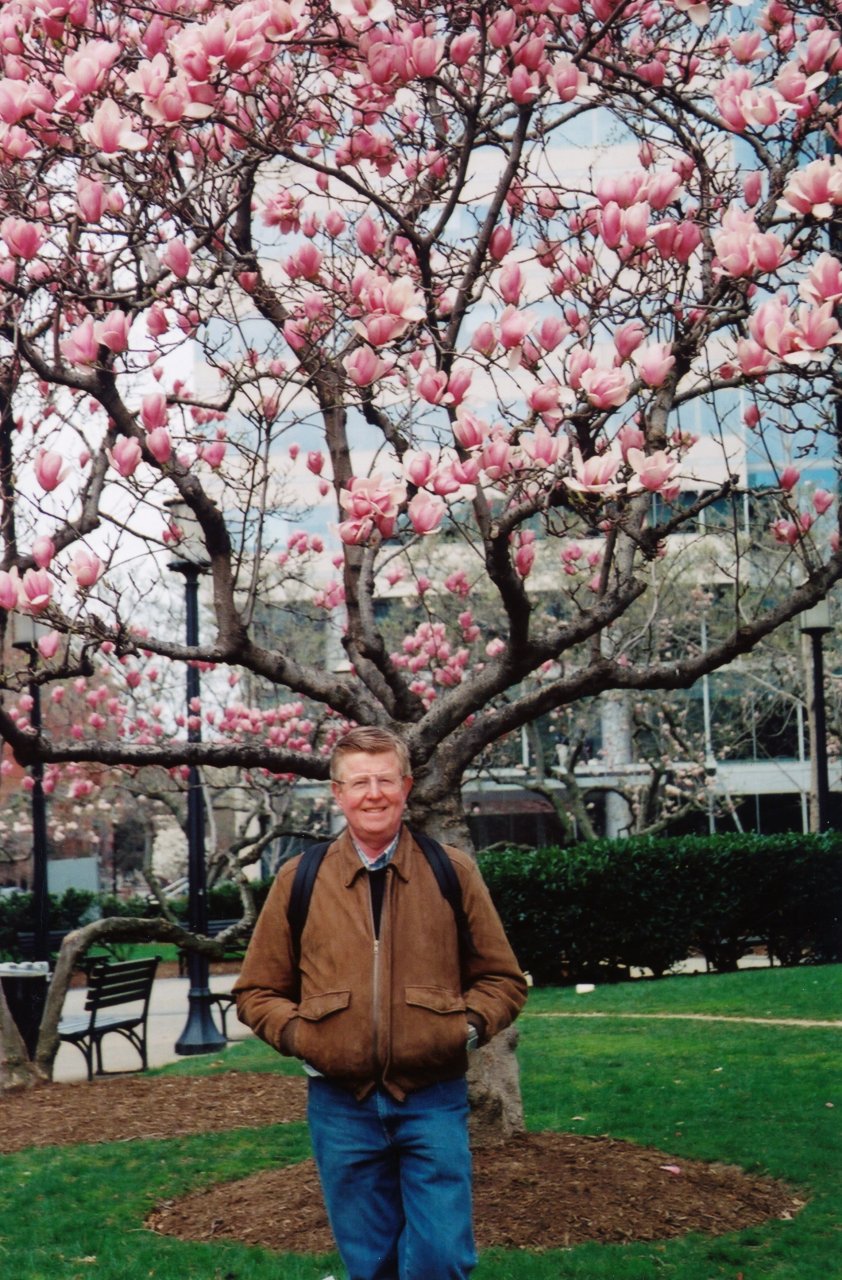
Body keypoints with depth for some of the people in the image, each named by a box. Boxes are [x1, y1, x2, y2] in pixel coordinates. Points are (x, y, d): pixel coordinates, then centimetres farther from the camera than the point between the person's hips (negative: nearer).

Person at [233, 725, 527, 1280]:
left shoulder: (453, 871, 4)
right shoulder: (299, 879, 5)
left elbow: (503, 979, 10)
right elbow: (257, 991, 12)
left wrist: (469, 1025, -8)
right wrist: (298, 1033, -6)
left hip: (434, 1100, -1)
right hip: (341, 1104, 1)